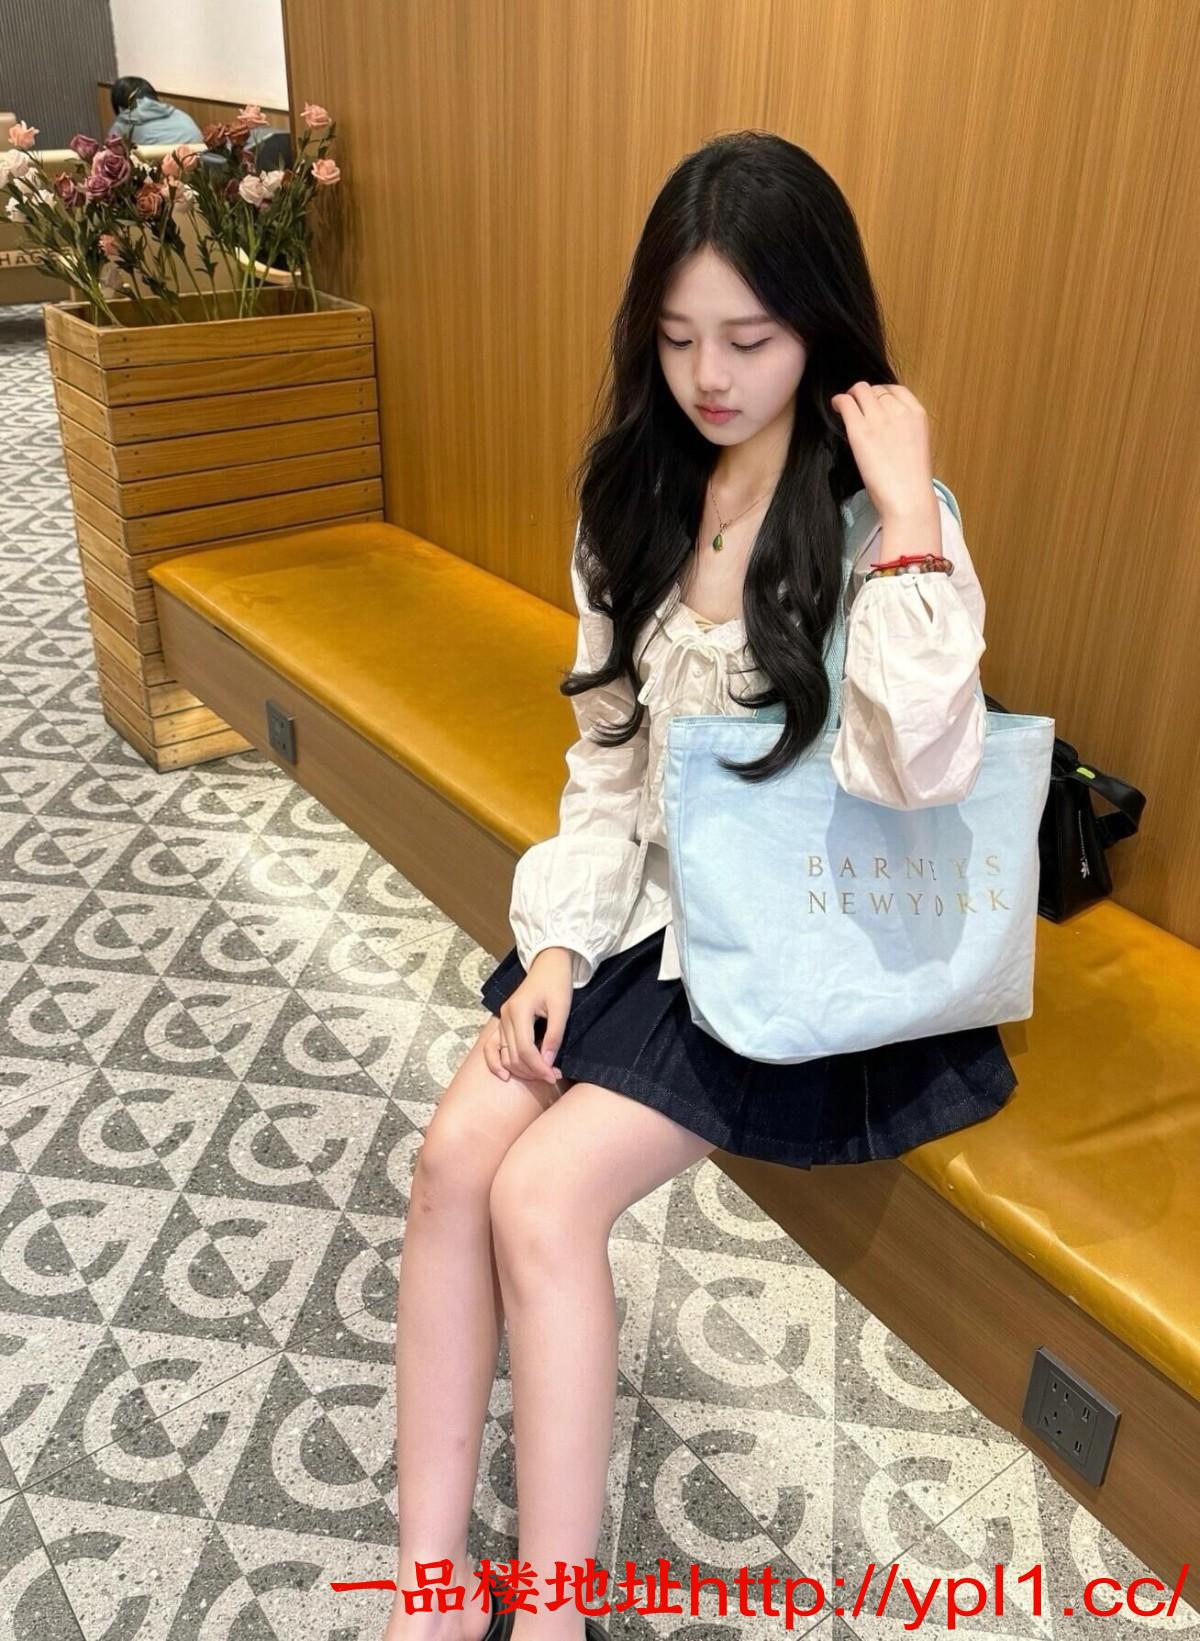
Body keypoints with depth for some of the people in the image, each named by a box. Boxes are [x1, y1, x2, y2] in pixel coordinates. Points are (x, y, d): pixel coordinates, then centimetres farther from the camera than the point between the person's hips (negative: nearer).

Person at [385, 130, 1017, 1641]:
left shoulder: (879, 519, -13)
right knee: (455, 1152, -12)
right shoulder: (637, 496, 4)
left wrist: (910, 515, -28)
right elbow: (606, 749, 6)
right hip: (643, 905, 6)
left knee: (543, 1193, -18)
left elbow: (924, 769, -28)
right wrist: (556, 939, -4)